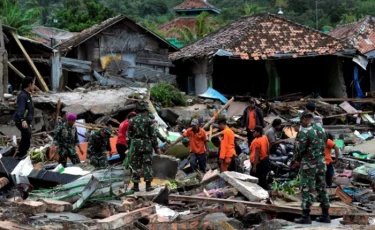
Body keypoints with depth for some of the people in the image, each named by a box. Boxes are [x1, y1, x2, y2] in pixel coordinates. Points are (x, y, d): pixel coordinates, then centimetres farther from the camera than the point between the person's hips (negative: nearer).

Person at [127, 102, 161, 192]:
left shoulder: (132, 120, 5)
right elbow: (153, 135, -4)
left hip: (136, 145, 2)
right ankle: (148, 185, 0)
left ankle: (136, 185, 9)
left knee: (135, 165, 8)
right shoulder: (149, 120, -4)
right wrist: (156, 147, 1)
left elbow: (129, 134, 7)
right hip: (147, 145, -2)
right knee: (147, 165, 2)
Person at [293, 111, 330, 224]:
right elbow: (324, 144, 11)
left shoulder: (303, 132, -17)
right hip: (321, 161, 7)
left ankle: (306, 216, 0)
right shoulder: (321, 129, 5)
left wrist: (297, 159, 7)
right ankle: (325, 215, 16)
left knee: (307, 189, -2)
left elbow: (299, 149, -12)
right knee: (321, 188, 12)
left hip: (309, 164, -7)